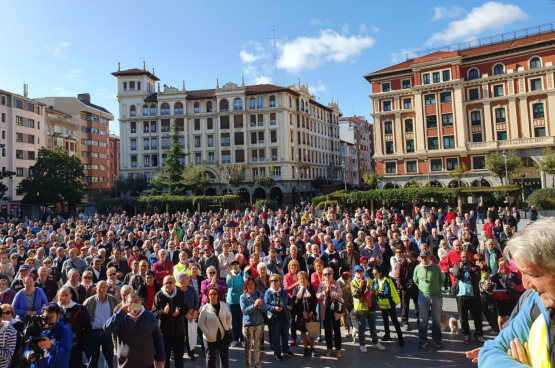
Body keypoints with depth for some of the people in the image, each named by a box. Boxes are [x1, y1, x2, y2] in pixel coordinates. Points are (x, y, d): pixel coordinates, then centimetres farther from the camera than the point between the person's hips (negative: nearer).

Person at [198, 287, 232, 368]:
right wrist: (207, 333, -14)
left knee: (225, 356, 13)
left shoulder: (223, 305, -2)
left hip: (223, 335, 3)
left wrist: (228, 327, -2)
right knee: (211, 357, 10)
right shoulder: (205, 308, -12)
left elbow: (229, 317, 10)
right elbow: (201, 323, -7)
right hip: (211, 337, -3)